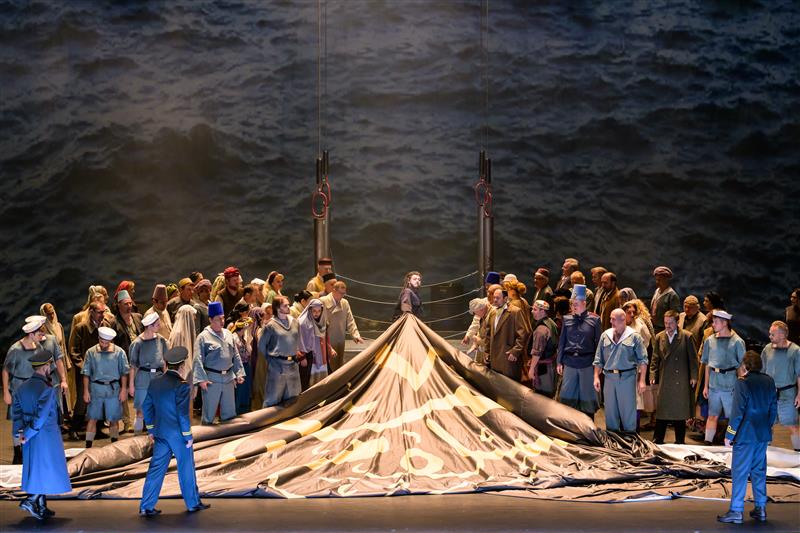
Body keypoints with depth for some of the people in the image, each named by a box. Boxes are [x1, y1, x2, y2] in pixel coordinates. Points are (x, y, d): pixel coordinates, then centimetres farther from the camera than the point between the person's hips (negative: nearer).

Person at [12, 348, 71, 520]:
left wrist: (19, 432, -6)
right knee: (48, 469, 5)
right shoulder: (47, 391, -18)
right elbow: (40, 417, -22)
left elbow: (17, 412, -1)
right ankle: (30, 500, -8)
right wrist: (28, 435, -14)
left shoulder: (22, 388, 5)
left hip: (30, 439, 7)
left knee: (37, 470, 16)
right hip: (47, 436, -7)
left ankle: (41, 508, 22)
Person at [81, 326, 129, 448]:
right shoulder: (91, 352, 0)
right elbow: (86, 373, 3)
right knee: (92, 418, 2)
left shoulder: (119, 352, -2)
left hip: (113, 389, 0)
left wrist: (123, 390, -1)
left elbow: (124, 373, 3)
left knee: (114, 419, 8)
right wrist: (86, 391, -1)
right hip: (96, 389, 0)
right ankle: (88, 446, 6)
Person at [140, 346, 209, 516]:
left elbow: (147, 406, 9)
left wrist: (151, 430, 19)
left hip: (160, 433, 6)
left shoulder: (155, 383, 1)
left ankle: (146, 507, 9)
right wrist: (188, 437, -10)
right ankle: (193, 503, 23)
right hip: (178, 433, -6)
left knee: (156, 468, 10)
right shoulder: (181, 386, -19)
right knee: (186, 468, 10)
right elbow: (183, 414, -19)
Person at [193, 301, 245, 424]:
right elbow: (198, 360, -12)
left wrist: (239, 373, 8)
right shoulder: (203, 337, -9)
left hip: (228, 377, 6)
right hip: (211, 379, -6)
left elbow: (236, 356, 15)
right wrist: (201, 379, -18)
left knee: (229, 412, 12)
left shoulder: (228, 335, 9)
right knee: (209, 413, 1)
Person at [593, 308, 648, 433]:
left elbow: (643, 360, -2)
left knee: (628, 411, -1)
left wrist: (641, 380, -9)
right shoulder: (605, 335, 9)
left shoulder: (634, 336, -1)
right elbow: (598, 359, 12)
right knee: (610, 411, 9)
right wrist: (596, 377, 4)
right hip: (609, 377, 4)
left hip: (627, 377, -3)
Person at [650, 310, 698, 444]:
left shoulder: (686, 337, -1)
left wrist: (693, 376, -4)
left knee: (680, 411, 4)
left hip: (681, 381, -2)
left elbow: (692, 358, 1)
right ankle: (657, 440, 9)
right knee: (662, 412, 3)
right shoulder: (659, 337, 8)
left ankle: (680, 441, 14)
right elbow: (655, 358, 11)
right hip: (664, 380, 2)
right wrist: (652, 374, 1)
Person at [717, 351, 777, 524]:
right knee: (759, 471, 15)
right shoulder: (769, 382, 5)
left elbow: (737, 411, -16)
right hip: (763, 435, 6)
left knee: (739, 472, -2)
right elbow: (773, 408, 11)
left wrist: (729, 435, -10)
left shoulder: (742, 383, -15)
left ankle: (736, 511, -2)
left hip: (745, 435, -6)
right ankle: (760, 508, 18)